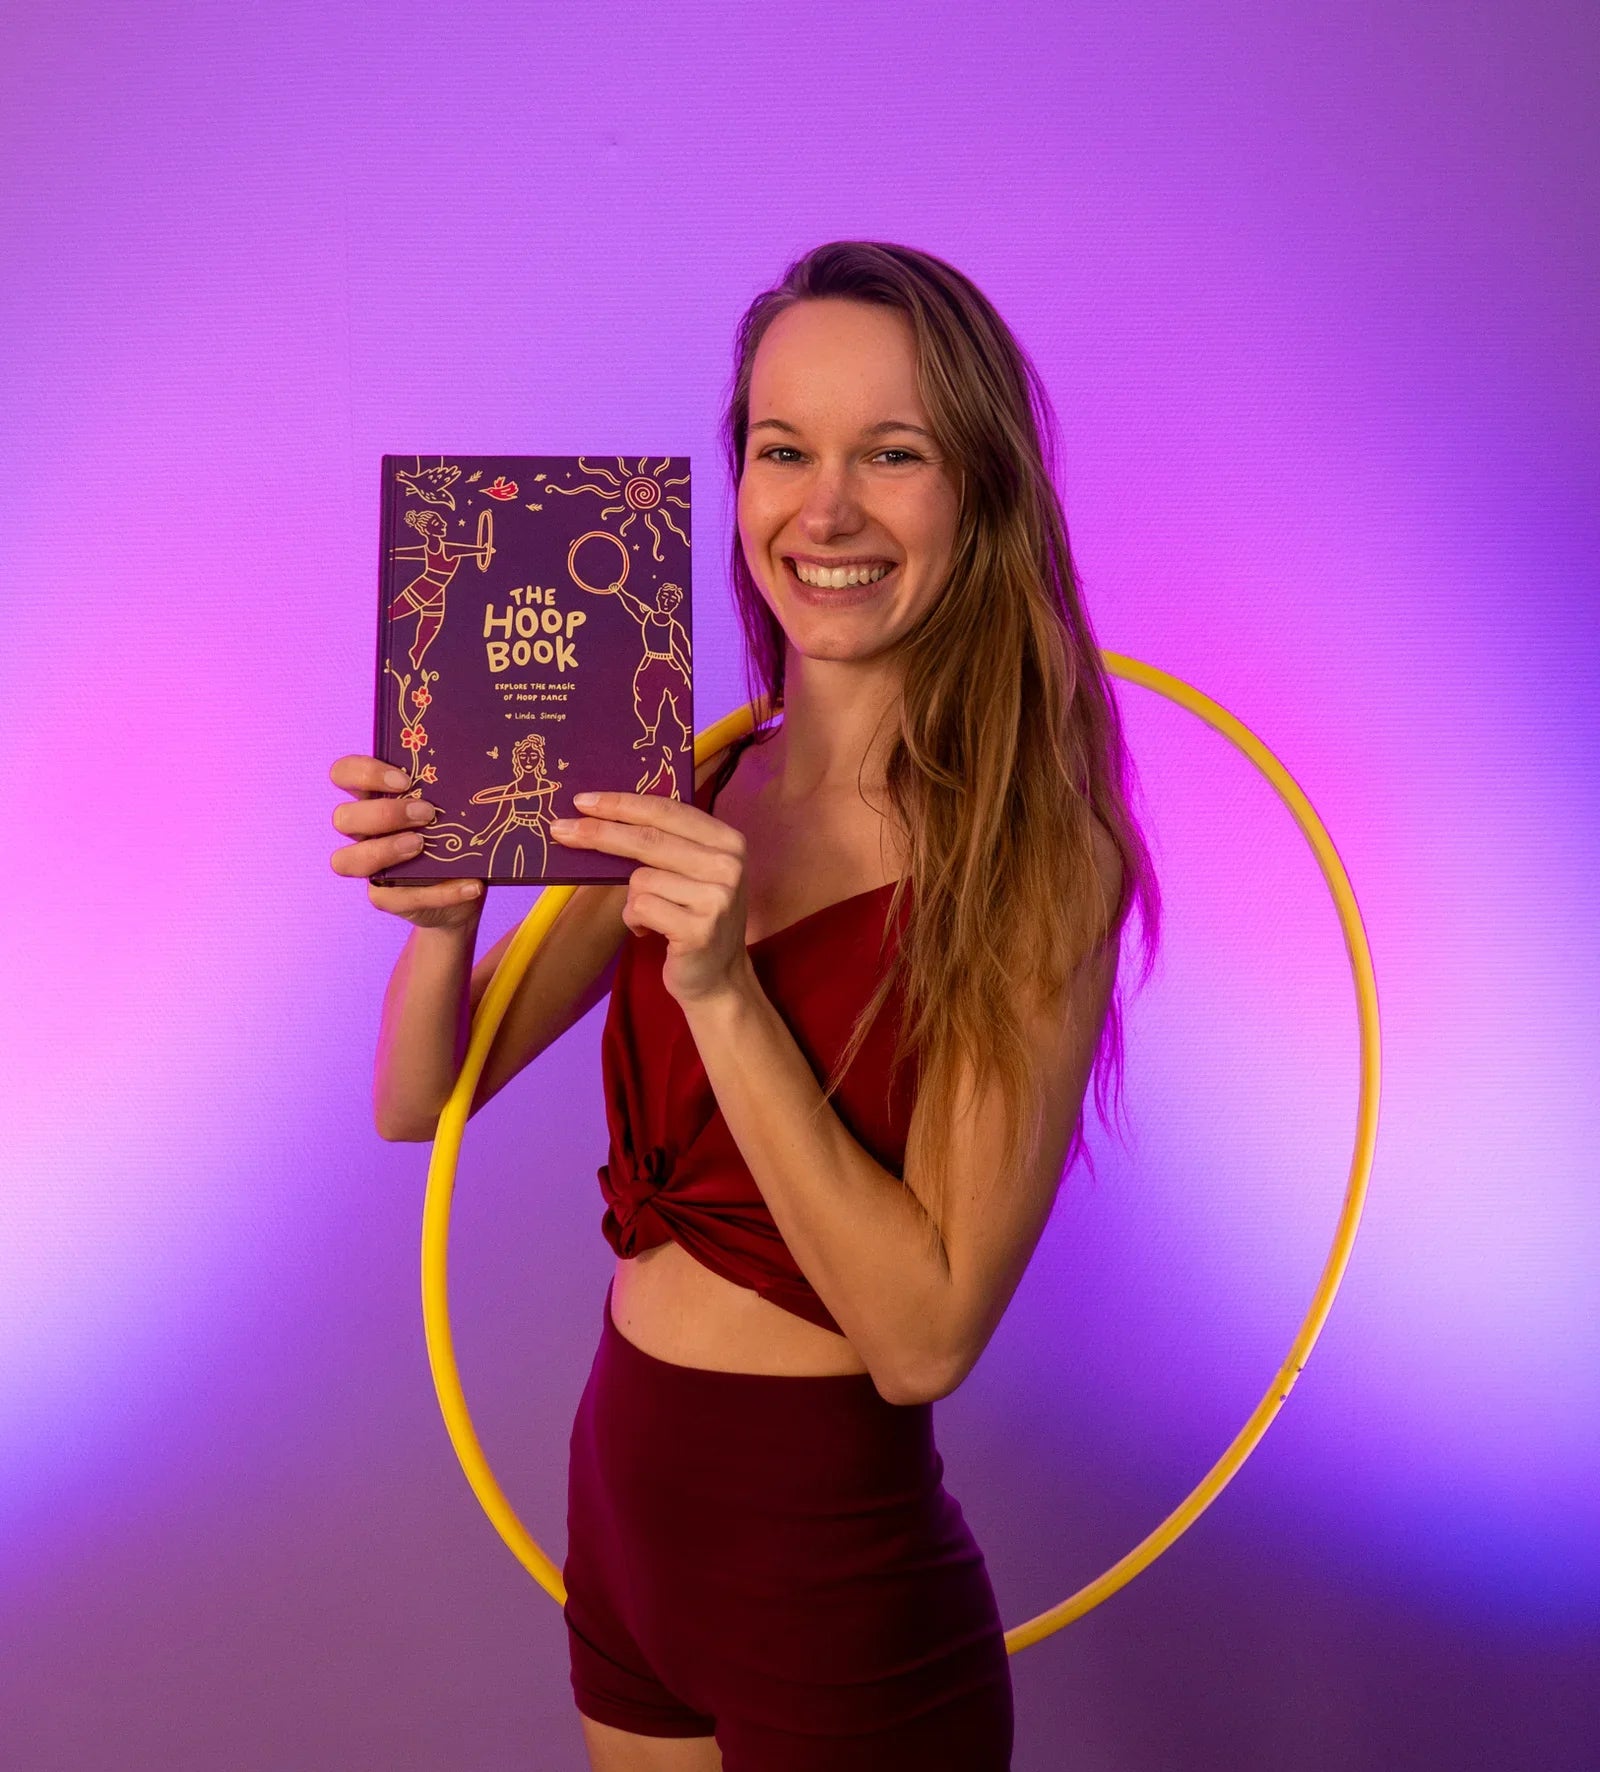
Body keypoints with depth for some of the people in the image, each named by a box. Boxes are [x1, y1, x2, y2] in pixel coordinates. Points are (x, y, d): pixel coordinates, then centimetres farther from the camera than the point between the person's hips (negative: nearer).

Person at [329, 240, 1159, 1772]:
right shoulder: (695, 794, -4)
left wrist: (721, 988, -29)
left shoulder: (1034, 855, -19)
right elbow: (420, 1104, 0)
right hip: (619, 1516, 5)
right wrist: (443, 913, -19)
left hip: (840, 1597, -5)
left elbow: (926, 1335, -22)